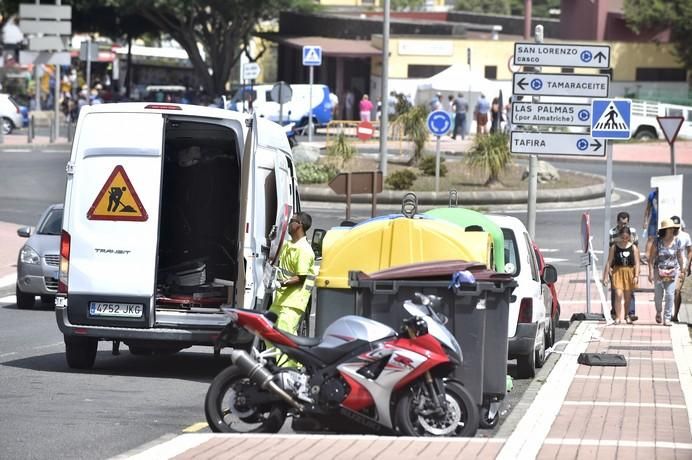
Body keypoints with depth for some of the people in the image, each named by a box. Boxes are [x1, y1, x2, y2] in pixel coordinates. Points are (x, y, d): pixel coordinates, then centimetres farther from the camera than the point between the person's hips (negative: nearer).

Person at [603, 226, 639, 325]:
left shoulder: (633, 248, 0)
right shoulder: (614, 247, -1)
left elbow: (637, 263, -1)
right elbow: (609, 262, 1)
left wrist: (636, 276, -10)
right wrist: (605, 276, -1)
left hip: (629, 273, 1)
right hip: (617, 272, -1)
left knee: (627, 296, 10)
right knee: (619, 295, -14)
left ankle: (626, 316, 26)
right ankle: (618, 317, -14)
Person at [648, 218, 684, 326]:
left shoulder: (677, 242, 0)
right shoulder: (657, 242, -7)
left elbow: (680, 257, 11)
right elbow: (651, 258, -5)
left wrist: (681, 270, 15)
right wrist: (651, 272, -10)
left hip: (672, 272, 1)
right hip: (659, 271, -1)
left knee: (670, 295, -7)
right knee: (658, 295, 8)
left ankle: (667, 318, -1)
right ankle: (658, 312, 36)